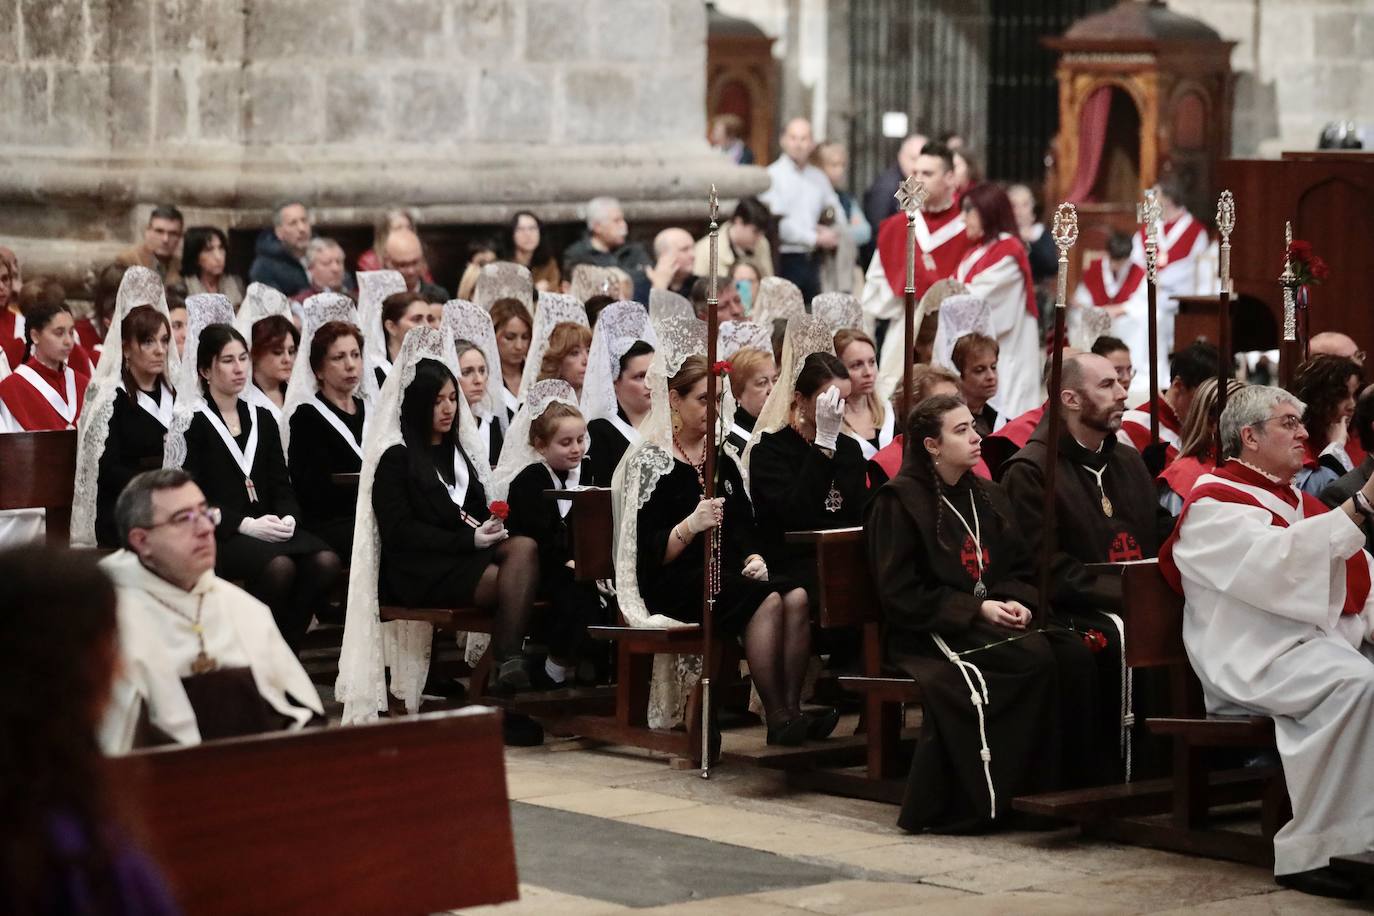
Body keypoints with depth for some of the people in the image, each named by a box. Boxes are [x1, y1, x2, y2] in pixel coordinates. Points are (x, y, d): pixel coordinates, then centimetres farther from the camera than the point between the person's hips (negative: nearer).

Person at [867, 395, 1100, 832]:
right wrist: (977, 609, -15)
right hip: (930, 634, -6)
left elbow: (1022, 569, 20)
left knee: (1073, 653, -23)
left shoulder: (986, 496, 19)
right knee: (1033, 658, -32)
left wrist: (1016, 602, -5)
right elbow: (900, 595, -9)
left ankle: (1074, 778, -20)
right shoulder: (898, 501, -3)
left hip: (993, 621, 6)